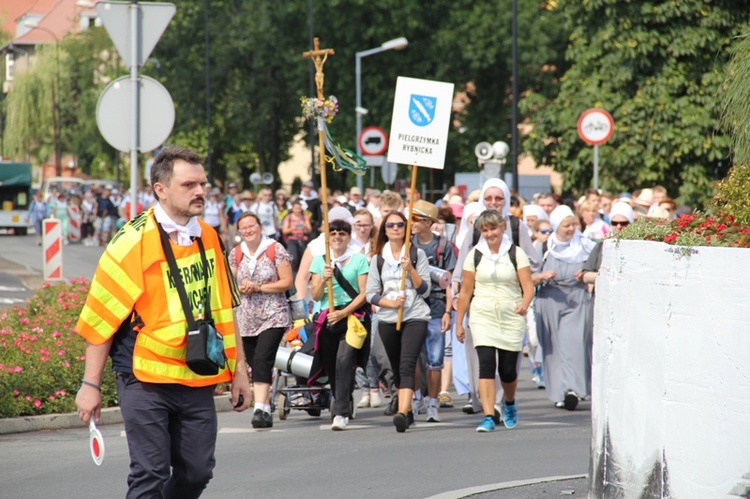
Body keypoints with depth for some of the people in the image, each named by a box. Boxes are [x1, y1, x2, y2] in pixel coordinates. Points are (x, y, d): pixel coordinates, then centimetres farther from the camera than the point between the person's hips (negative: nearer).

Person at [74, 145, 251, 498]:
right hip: (146, 380, -5)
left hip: (198, 382, 5)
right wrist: (90, 385, -7)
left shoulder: (208, 238, 8)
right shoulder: (134, 241, -9)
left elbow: (223, 308, 18)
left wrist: (238, 370, 16)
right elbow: (101, 316, -7)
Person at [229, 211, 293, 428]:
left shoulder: (276, 250, -2)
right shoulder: (235, 254, 10)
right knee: (255, 364, 6)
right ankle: (266, 410, 14)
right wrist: (241, 288, -5)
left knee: (262, 360, -20)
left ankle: (260, 408, -24)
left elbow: (287, 282, -6)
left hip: (273, 317, -5)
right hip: (247, 319, 5)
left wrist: (258, 287, -13)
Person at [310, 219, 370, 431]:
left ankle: (341, 413, -22)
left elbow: (363, 294, -2)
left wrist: (343, 313, -12)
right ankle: (342, 404, 21)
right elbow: (315, 296, 9)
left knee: (344, 361, -19)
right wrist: (324, 280, -10)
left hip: (352, 316, -4)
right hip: (327, 318, 4)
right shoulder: (320, 260, 12)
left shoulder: (359, 260, 3)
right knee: (331, 365, 4)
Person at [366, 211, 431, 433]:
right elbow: (370, 294, 5)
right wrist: (391, 303, -12)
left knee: (407, 365, -18)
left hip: (415, 317, -3)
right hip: (387, 319, 3)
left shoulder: (417, 254, 4)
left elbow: (424, 290, -1)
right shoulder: (378, 258, 9)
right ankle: (408, 410, 25)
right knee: (397, 369, 10)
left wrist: (410, 269, -13)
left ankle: (402, 414, -30)